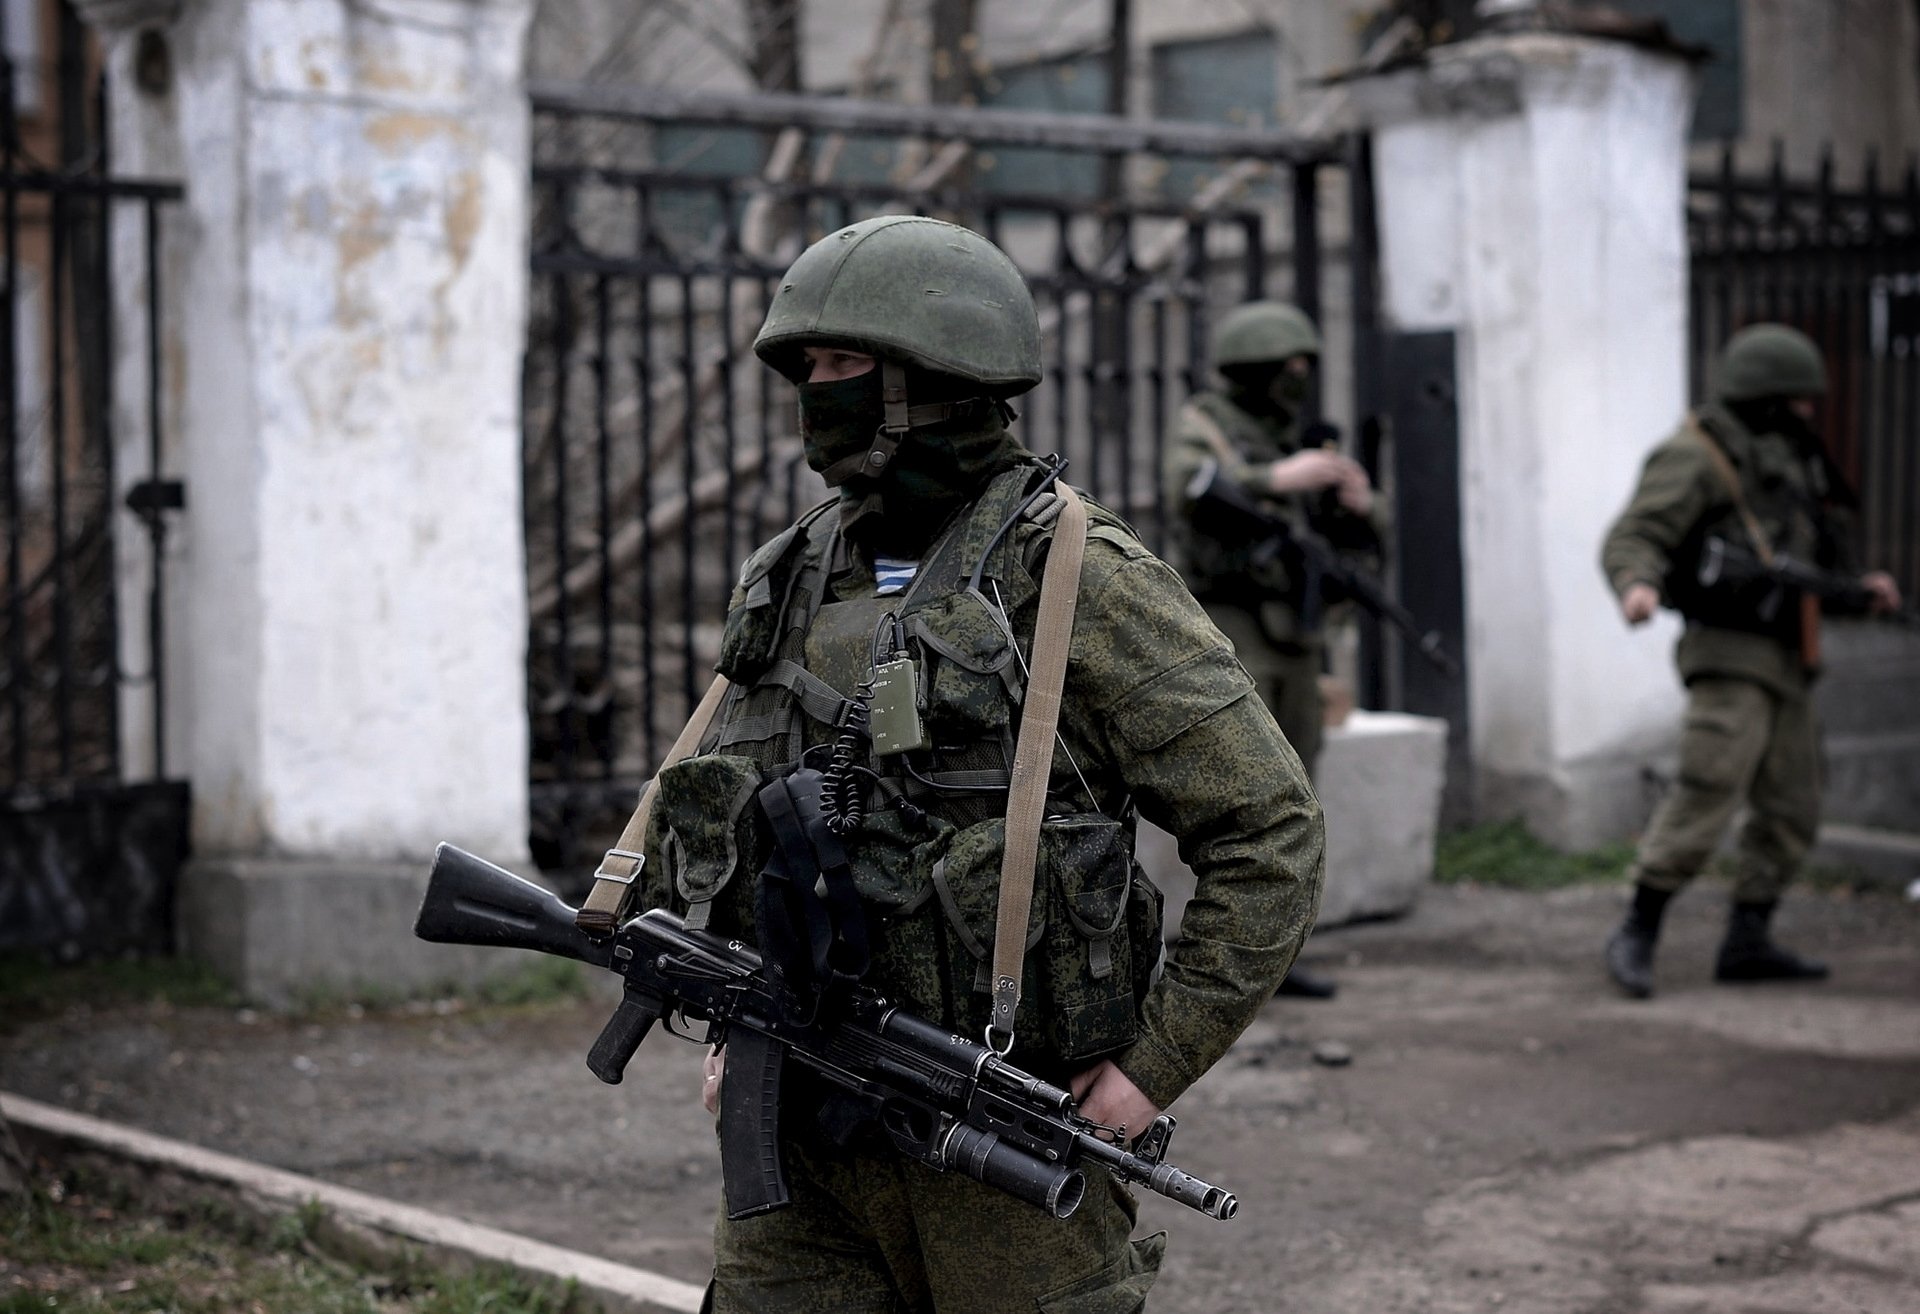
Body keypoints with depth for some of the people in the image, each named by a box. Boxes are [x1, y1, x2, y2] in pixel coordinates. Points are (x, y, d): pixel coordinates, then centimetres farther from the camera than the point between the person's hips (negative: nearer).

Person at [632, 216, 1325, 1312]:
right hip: (801, 1151, 5)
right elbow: (727, 813, 25)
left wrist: (1157, 1063, -11)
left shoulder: (1079, 582, -8)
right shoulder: (785, 583, 10)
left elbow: (1273, 837, -8)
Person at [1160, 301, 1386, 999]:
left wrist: (1358, 498, -10)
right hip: (1225, 634, -7)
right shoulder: (1203, 426, -4)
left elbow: (1365, 534, 13)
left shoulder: (1300, 441, 15)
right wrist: (1280, 479, -35)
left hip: (1293, 646, 7)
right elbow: (1189, 490, -27)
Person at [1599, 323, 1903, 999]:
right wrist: (1638, 586, -41)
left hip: (1781, 663, 9)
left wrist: (1862, 588, 10)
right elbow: (1632, 541, -19)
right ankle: (1637, 935, -9)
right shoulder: (1695, 457, -10)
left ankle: (1747, 943, 13)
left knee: (1790, 809, 7)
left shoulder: (1782, 461, 18)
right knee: (1705, 797, -17)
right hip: (1728, 657, -9)